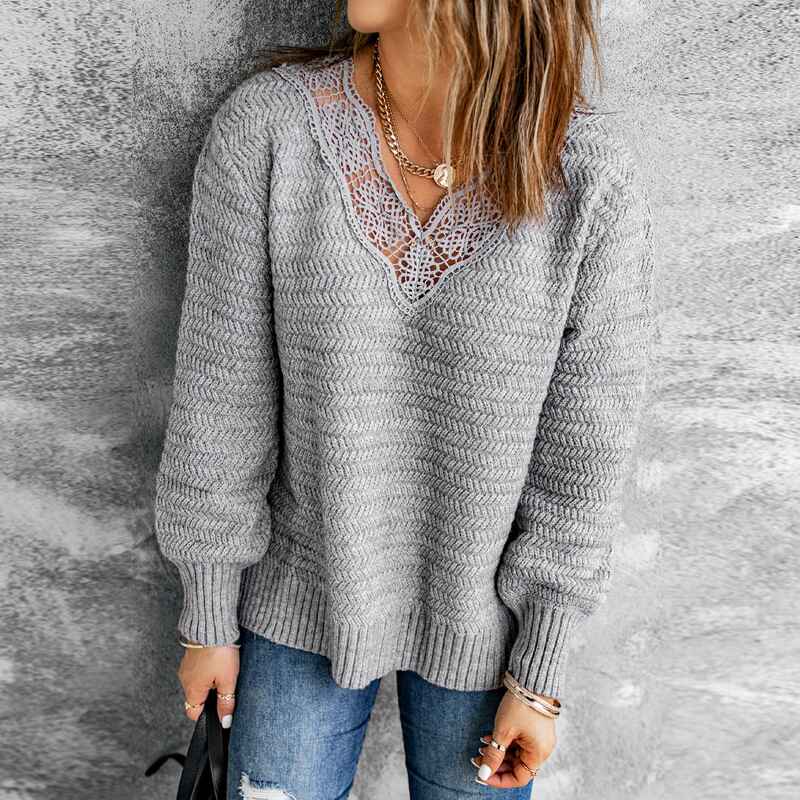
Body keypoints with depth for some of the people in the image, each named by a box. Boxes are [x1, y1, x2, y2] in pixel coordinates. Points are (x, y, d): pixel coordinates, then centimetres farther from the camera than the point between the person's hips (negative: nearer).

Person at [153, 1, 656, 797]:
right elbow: (220, 397, -11)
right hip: (305, 595, 1)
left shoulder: (594, 181, -20)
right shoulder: (264, 127, -18)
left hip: (481, 615, 0)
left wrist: (541, 673, -4)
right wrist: (208, 618, -1)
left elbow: (581, 446, -11)